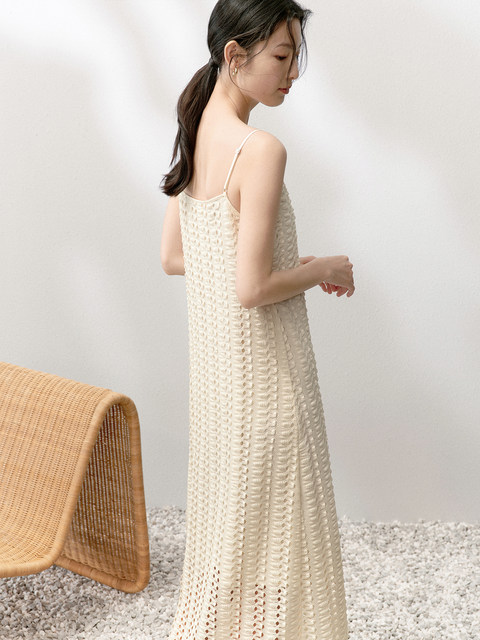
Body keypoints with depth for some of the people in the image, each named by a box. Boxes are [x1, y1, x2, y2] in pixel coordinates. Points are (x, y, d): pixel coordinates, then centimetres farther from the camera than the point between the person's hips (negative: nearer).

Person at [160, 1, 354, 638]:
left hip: (212, 350, 9)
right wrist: (322, 269, -7)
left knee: (226, 505, 22)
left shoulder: (195, 135, 4)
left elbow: (174, 257, 11)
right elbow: (253, 288, -25)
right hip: (263, 361, -9)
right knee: (275, 519, 7)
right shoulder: (260, 149, -23)